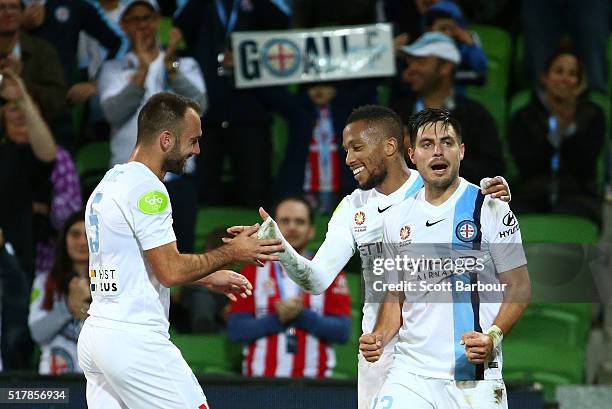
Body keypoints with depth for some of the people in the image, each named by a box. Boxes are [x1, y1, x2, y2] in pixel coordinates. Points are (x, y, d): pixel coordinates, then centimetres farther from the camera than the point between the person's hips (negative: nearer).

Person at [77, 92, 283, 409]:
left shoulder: (108, 184, 18)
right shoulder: (147, 188, -12)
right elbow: (170, 271, -16)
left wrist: (207, 278, 27)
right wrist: (232, 253, -5)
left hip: (95, 334, 9)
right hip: (135, 341, -9)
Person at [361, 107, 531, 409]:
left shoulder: (491, 209, -2)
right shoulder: (396, 219, 12)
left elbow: (519, 287, -2)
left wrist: (493, 337, -18)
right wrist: (379, 338, 0)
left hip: (474, 377, -3)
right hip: (411, 371, 3)